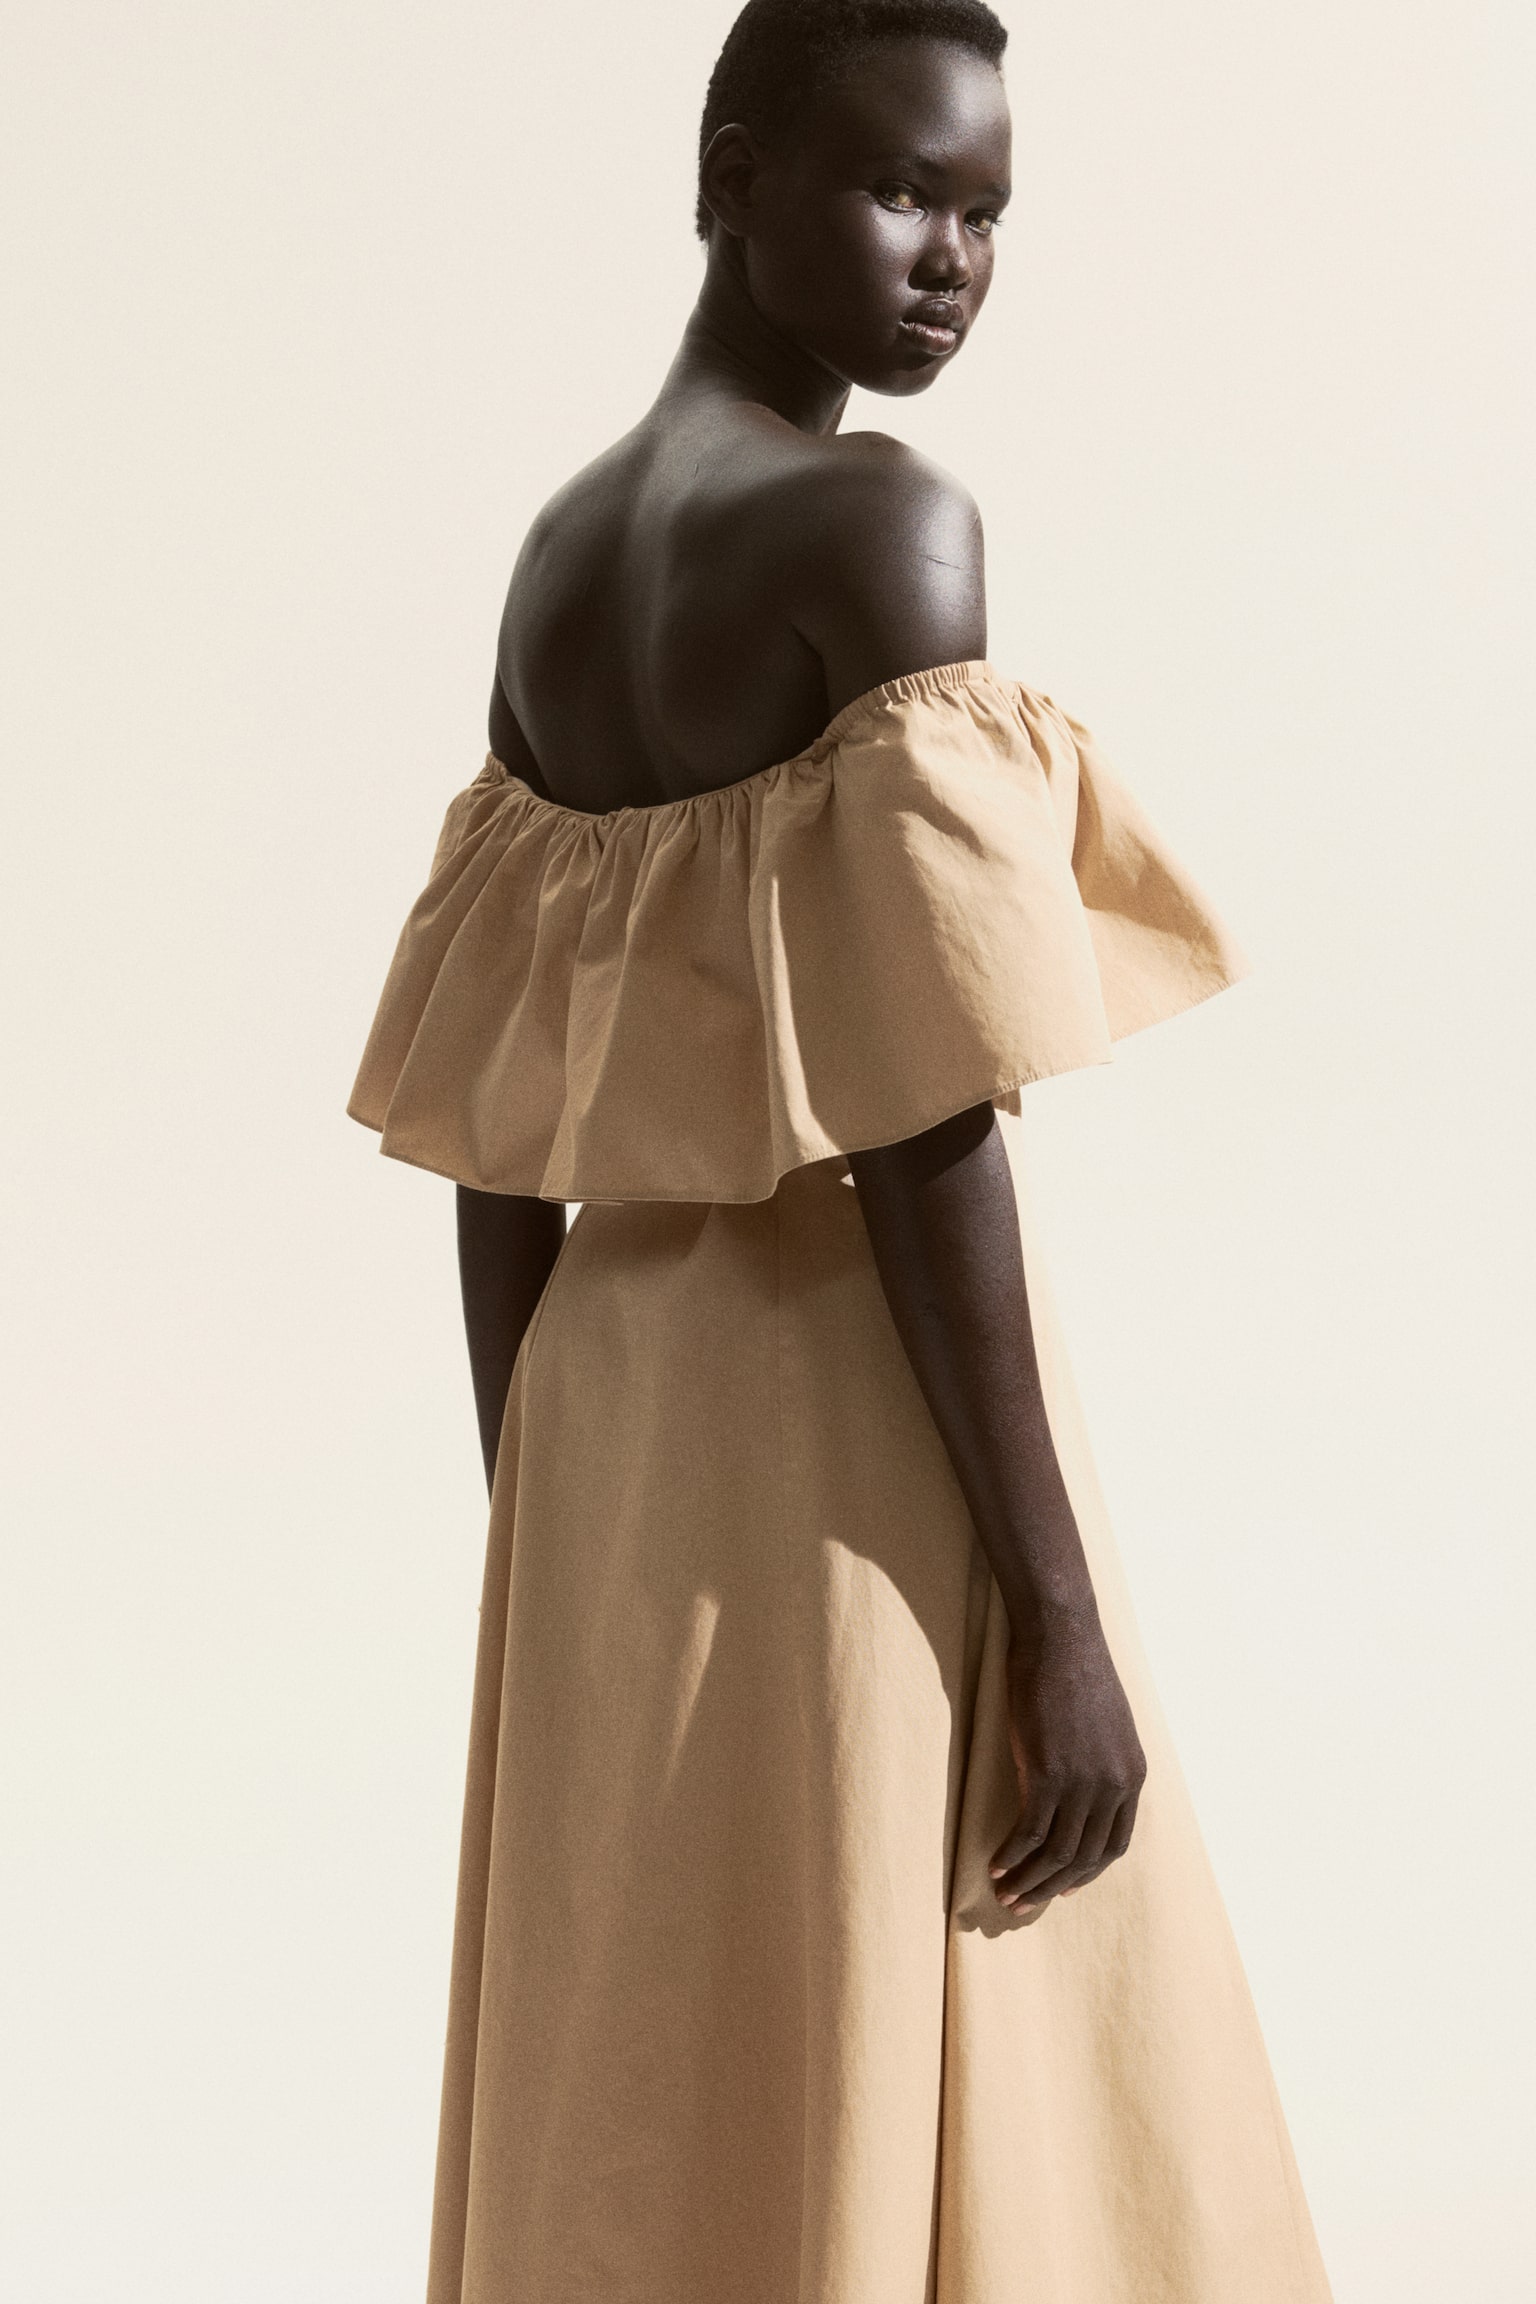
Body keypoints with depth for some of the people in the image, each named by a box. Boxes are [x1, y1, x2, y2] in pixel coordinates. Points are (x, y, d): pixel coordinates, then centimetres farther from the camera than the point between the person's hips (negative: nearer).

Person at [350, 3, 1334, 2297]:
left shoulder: (556, 552, 9)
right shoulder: (882, 524, -13)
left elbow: (500, 1135, 9)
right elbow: (922, 1123, -19)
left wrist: (542, 1543, 15)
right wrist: (1059, 1610, -15)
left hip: (611, 1415, 8)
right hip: (850, 1430, -8)